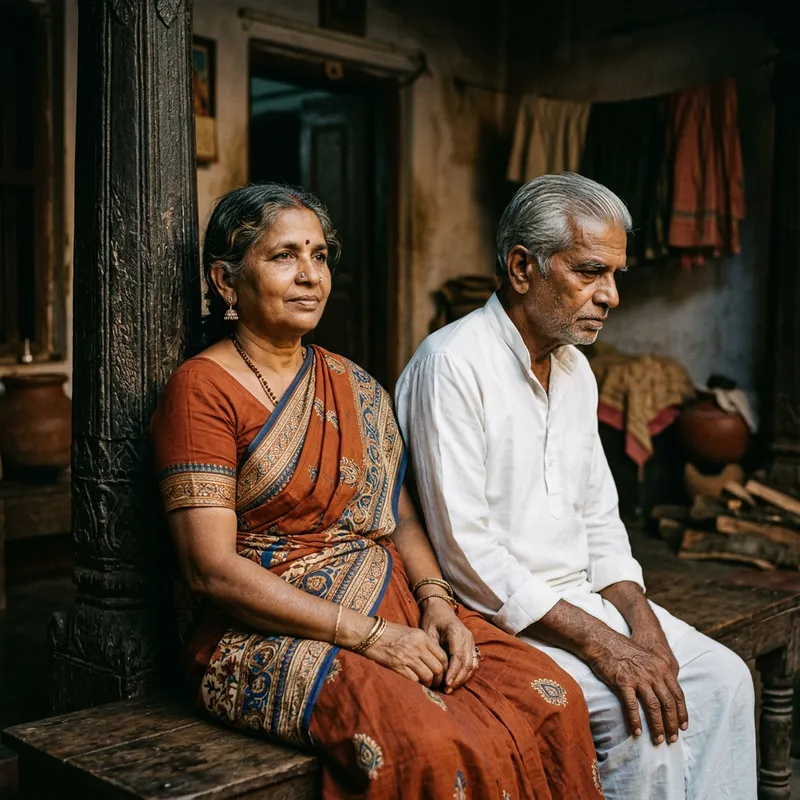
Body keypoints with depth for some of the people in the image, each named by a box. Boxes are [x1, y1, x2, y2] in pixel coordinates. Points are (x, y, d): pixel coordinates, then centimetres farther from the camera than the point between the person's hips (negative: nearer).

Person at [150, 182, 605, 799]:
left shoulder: (352, 385, 13)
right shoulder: (202, 389, -8)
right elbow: (212, 569, -15)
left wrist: (435, 599, -6)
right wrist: (368, 635, -18)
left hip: (389, 608, 6)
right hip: (265, 633, -6)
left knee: (551, 696, -15)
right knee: (430, 744, -30)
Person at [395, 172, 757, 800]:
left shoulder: (576, 369, 10)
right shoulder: (453, 364, -17)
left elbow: (599, 519, 14)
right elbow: (464, 550, -22)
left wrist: (641, 620, -4)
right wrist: (599, 642, -22)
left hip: (580, 595, 8)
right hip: (496, 611, -8)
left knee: (724, 678, -2)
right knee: (643, 712, -22)